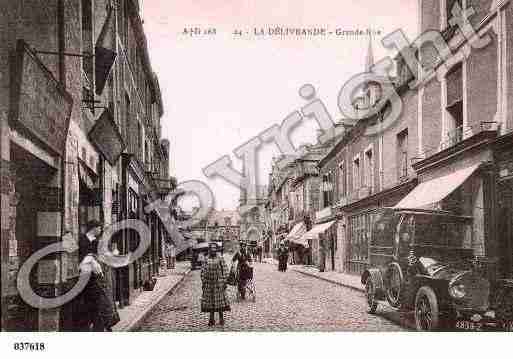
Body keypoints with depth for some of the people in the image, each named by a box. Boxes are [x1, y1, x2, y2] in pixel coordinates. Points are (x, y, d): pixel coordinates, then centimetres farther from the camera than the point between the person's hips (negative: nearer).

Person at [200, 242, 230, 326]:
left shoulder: (220, 260, -2)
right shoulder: (206, 261, 7)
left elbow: (225, 271, -3)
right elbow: (203, 272, 10)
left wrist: (224, 282, -8)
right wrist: (203, 282, 5)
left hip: (218, 283, -3)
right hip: (209, 284, 3)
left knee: (220, 301, 0)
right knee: (210, 301, 7)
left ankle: (221, 318, 11)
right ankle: (212, 319, 16)